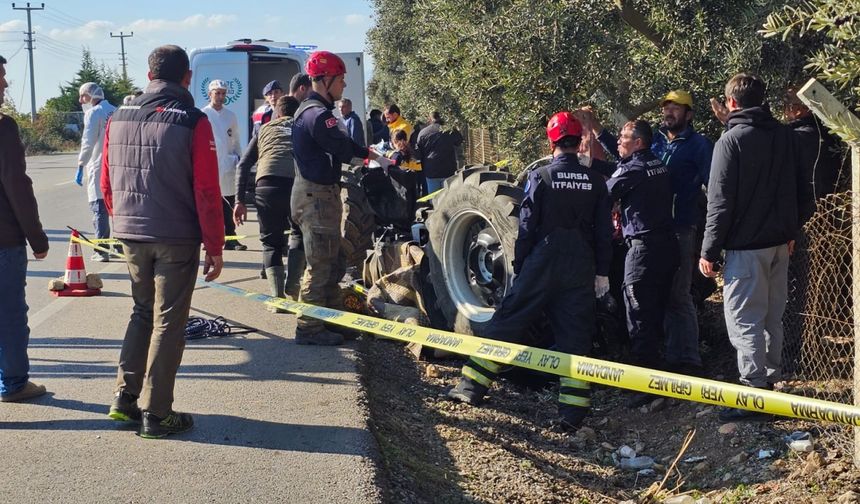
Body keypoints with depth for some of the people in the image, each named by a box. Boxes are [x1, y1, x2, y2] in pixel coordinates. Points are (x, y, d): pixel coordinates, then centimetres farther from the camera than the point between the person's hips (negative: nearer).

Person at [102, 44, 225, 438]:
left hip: (130, 235, 5)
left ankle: (126, 395, 18)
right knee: (168, 322, 4)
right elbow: (207, 192, -12)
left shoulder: (118, 118, 4)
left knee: (143, 312, 21)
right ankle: (156, 413, 8)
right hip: (177, 239, -5)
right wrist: (214, 249, -6)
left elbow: (107, 183, 9)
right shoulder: (192, 122, -10)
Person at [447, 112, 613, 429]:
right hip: (581, 271, 3)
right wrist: (602, 272, 11)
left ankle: (472, 386, 5)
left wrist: (519, 267, 3)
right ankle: (573, 412, 2)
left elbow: (527, 227, -5)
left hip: (542, 266, -2)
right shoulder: (595, 181, 3)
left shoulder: (540, 177, -6)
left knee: (506, 323, 6)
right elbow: (603, 231, 5)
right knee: (575, 337, 6)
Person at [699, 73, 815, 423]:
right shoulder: (785, 136, 8)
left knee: (744, 320, -5)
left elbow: (720, 201, -15)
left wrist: (709, 251, -11)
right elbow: (802, 192, 12)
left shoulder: (731, 140, -12)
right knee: (772, 318, 17)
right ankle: (769, 382, 26)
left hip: (745, 244, -7)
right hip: (779, 242, 7)